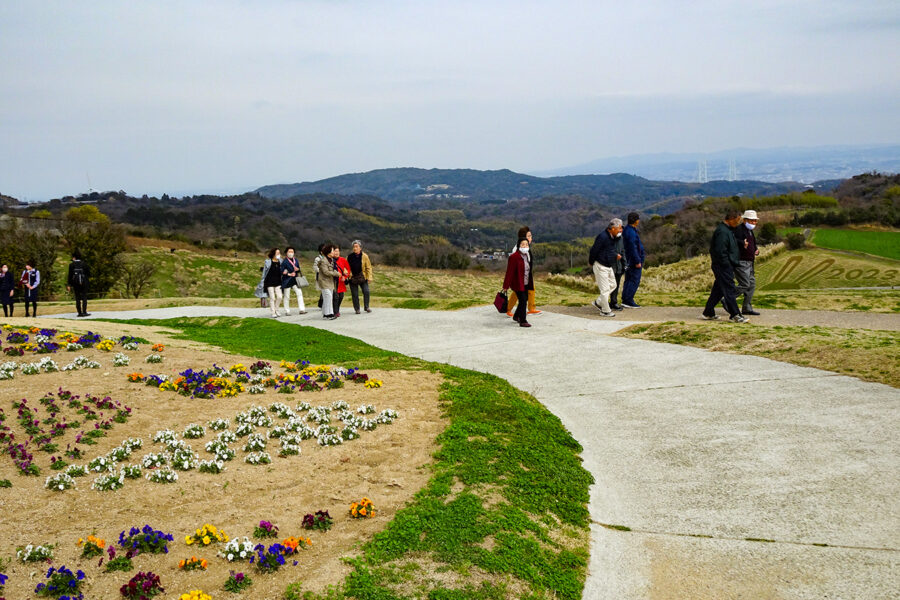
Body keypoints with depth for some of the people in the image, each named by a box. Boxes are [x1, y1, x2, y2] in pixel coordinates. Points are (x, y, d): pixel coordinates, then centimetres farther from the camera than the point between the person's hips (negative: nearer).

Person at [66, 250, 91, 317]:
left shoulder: (71, 265, -2)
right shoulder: (83, 264, -1)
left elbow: (70, 275, -3)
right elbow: (86, 273, 1)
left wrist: (69, 285, 0)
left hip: (75, 283, 1)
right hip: (84, 283, -1)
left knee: (77, 298, 6)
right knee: (84, 297, 1)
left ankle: (80, 313, 5)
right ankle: (84, 312, -7)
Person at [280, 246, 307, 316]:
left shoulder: (295, 260, 10)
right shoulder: (284, 261, -9)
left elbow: (298, 269, 18)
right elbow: (282, 272, -12)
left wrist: (297, 269, -5)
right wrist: (289, 274, -18)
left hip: (295, 280, 5)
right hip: (287, 281, -5)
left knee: (299, 293, -7)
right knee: (287, 296, 4)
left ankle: (301, 309, -8)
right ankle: (287, 311, 13)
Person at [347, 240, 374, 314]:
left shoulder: (364, 256, -2)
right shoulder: (349, 257, 1)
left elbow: (368, 267, 0)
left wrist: (369, 277, -7)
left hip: (362, 277, -1)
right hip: (353, 278, 1)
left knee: (366, 291, -9)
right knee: (355, 294, 4)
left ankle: (366, 307, 8)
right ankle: (357, 309, 15)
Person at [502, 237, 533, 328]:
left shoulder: (526, 256, 9)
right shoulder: (514, 257, -18)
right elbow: (509, 272, -19)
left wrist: (530, 282, 16)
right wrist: (506, 285, -19)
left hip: (525, 284, 9)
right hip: (517, 283, -9)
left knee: (525, 300, 17)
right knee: (523, 301, -10)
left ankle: (516, 316, 36)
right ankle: (523, 321, -4)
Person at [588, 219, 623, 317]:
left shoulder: (612, 237, 6)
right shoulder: (602, 237, -23)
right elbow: (594, 250, -18)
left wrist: (616, 255, 3)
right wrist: (591, 263, -6)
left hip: (608, 266, 10)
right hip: (601, 266, -10)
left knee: (612, 284, 15)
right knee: (605, 289, -3)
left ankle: (598, 303, 24)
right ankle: (606, 311, 8)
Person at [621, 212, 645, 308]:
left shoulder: (627, 230, 14)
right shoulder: (631, 232, -19)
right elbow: (633, 248, -22)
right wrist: (638, 261, -20)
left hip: (628, 260, 10)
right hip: (634, 260, -10)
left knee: (628, 280, 12)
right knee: (635, 280, -7)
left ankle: (625, 300, 15)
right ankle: (628, 301, -8)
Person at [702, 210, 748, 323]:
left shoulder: (728, 230, 15)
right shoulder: (722, 232, -19)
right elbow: (720, 251, -23)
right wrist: (727, 265, -19)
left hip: (726, 266, 11)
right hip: (723, 266, -11)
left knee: (718, 290, 14)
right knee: (730, 290, -8)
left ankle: (708, 313, 20)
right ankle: (735, 315, -5)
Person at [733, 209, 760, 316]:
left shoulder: (750, 231, 20)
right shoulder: (739, 229, -10)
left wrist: (756, 251, 12)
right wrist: (743, 244, -40)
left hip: (750, 262, 10)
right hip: (741, 262, -10)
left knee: (752, 284, 8)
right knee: (745, 284, -14)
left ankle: (747, 308, 13)